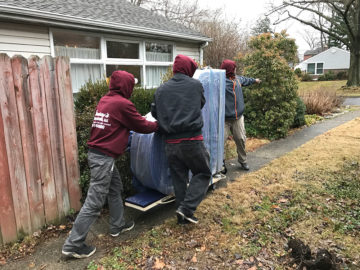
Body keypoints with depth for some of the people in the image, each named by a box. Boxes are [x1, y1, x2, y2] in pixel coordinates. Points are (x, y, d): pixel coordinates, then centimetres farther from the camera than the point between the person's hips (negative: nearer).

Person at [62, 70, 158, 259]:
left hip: (97, 153, 9)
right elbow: (141, 125, -2)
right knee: (94, 202, -2)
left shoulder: (105, 100, 12)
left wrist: (149, 123, 18)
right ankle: (74, 244, 7)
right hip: (104, 157, -9)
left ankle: (117, 225, 36)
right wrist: (158, 125, 15)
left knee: (115, 189, 22)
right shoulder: (123, 104, -13)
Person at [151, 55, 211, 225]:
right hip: (192, 140, -3)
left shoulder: (161, 90, 6)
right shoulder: (195, 85, 0)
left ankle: (183, 215, 25)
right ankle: (187, 208, 1)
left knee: (179, 179, 16)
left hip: (171, 143, 4)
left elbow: (154, 113, 11)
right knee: (203, 173, 14)